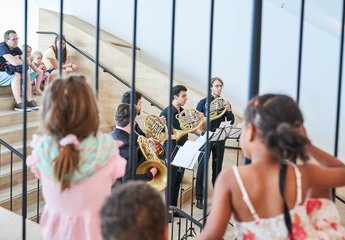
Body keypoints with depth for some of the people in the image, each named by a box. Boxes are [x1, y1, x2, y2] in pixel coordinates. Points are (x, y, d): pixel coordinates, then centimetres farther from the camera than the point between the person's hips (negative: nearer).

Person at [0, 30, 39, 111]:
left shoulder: (16, 48, 5)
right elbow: (14, 62, -32)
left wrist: (15, 59, -16)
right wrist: (23, 61, -11)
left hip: (7, 73, 8)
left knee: (25, 74, -7)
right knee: (16, 75, -28)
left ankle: (30, 101, -11)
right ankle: (18, 104, -29)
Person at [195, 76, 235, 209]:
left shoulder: (224, 103, 8)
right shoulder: (203, 102, 1)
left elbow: (231, 122, 3)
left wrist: (228, 110, -13)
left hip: (220, 139, 3)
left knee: (217, 168, 10)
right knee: (202, 168, -2)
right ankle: (199, 198, 4)